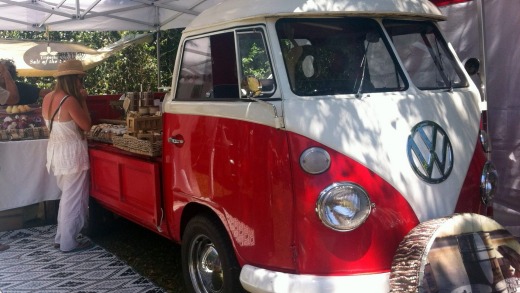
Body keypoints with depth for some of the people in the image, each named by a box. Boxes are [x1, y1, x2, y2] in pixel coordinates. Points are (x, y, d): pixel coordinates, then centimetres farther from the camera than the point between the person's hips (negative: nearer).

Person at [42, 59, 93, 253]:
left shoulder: (48, 98, 5)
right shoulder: (70, 101, -22)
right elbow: (86, 125, -13)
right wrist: (83, 101, -7)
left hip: (56, 151, 9)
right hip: (71, 153, -9)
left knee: (67, 196, 20)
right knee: (74, 199, 2)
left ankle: (61, 237, 27)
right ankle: (69, 243, 10)